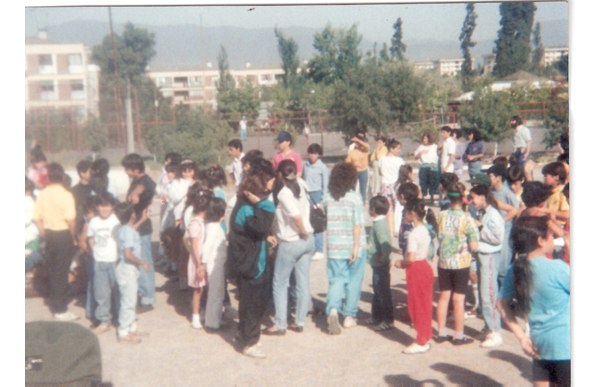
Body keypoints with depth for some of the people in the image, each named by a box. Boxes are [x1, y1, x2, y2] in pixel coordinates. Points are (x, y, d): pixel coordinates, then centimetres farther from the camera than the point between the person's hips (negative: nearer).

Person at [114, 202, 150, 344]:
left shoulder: (122, 229, 7)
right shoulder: (129, 232, -22)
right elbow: (128, 254, -28)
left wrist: (141, 219, 34)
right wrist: (142, 262, -17)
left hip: (126, 269, 10)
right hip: (127, 269, -10)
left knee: (130, 300, 20)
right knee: (128, 301, -1)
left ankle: (131, 328, 32)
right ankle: (123, 334, 8)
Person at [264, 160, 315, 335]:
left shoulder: (284, 193, -17)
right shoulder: (301, 185, 2)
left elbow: (296, 216, -28)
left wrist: (304, 233, -15)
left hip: (290, 243, -6)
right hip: (308, 241, 7)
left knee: (280, 284, 6)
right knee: (303, 282, 11)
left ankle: (280, 324, 10)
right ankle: (300, 322, 19)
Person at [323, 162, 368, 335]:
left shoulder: (327, 198, 1)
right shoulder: (354, 198, -9)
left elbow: (323, 221, 8)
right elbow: (357, 224, -13)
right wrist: (356, 246, -12)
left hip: (334, 247, 3)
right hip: (354, 247, -2)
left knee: (336, 280, 8)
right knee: (353, 282, 10)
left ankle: (333, 309, -15)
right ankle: (349, 316, 17)